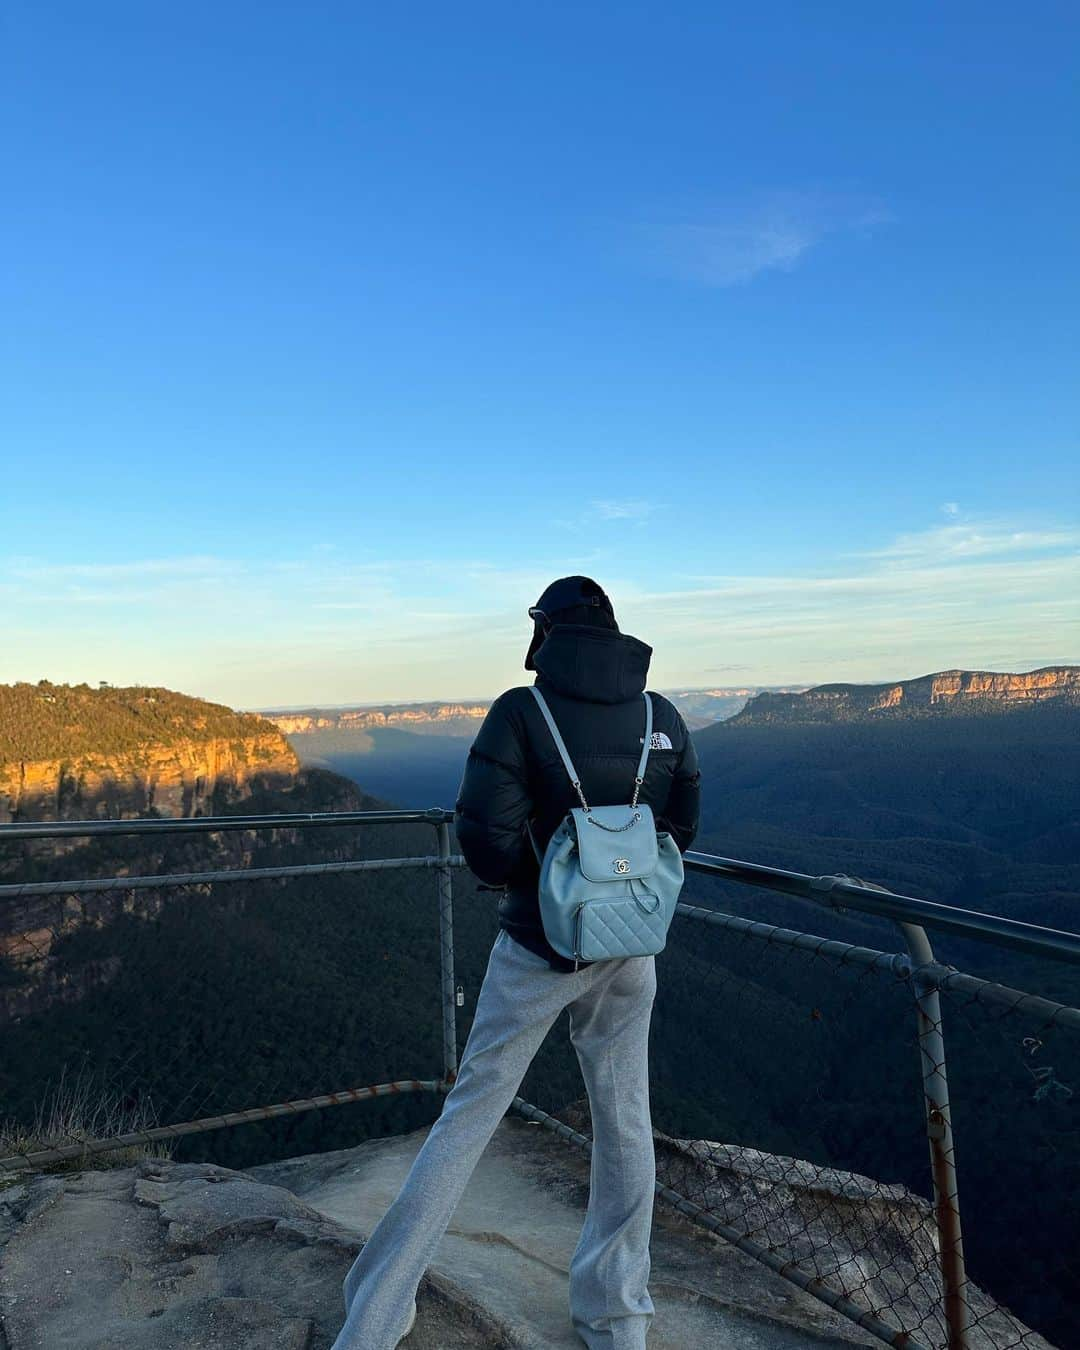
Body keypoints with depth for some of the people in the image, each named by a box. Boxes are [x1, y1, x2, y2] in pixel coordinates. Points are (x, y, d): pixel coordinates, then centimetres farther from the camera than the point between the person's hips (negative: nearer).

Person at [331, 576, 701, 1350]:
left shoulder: (521, 713, -17)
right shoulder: (663, 719, -4)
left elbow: (484, 839, -20)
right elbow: (680, 830, 4)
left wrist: (514, 875, 1)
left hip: (537, 952, -2)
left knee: (470, 1115, 10)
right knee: (625, 1119, 17)